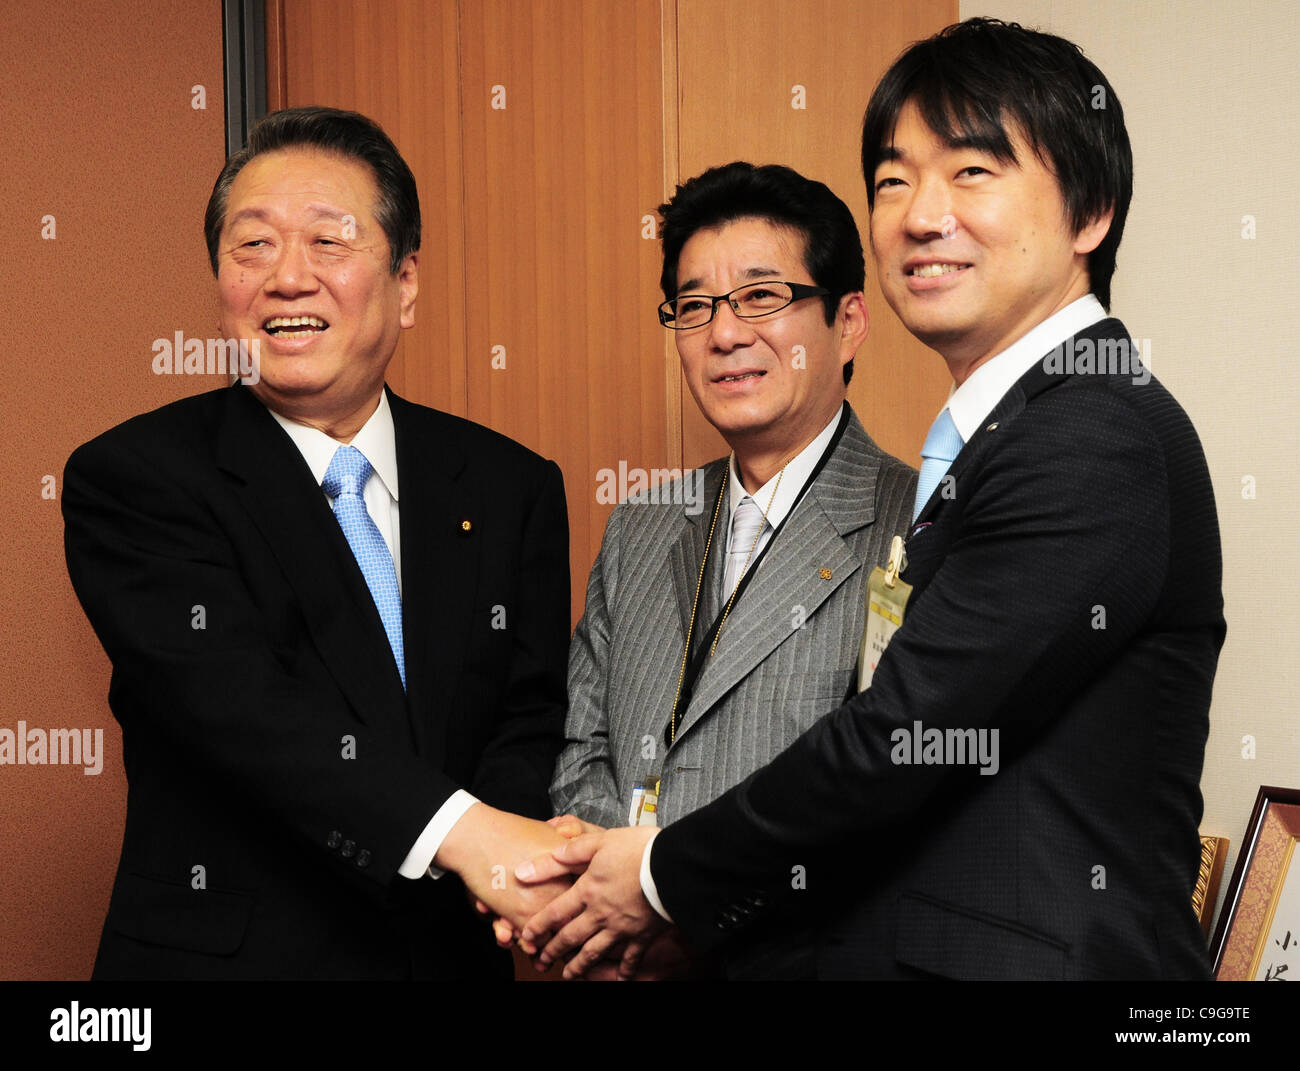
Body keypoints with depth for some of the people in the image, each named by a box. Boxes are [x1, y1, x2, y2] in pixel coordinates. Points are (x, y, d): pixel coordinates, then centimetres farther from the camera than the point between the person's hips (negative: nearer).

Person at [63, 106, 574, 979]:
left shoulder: (514, 489, 1)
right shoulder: (134, 478, -9)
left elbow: (535, 721, -4)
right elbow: (230, 702, -22)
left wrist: (515, 867, -25)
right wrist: (461, 831, -33)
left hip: (453, 953, 3)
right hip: (221, 951, -3)